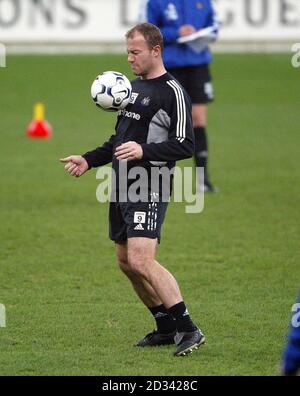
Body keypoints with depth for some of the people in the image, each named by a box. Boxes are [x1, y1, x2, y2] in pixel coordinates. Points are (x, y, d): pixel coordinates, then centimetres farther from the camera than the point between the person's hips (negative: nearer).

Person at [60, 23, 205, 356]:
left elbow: (185, 146, -16)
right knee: (125, 262, 11)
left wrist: (144, 151, -27)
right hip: (121, 186, 9)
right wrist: (88, 160, 16)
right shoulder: (134, 86, 17)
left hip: (148, 189, -9)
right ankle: (166, 328, 22)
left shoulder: (172, 93, -10)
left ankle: (188, 330, -15)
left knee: (141, 260, -20)